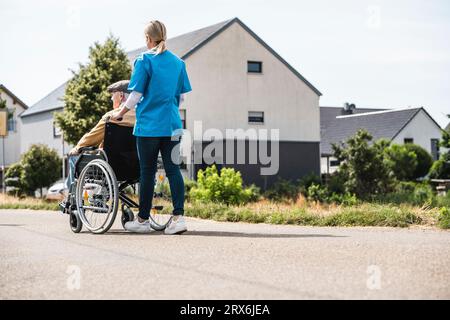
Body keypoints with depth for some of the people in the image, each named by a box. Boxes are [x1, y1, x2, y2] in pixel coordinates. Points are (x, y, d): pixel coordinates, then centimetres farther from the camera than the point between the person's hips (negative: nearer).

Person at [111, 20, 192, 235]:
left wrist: (120, 113, 8)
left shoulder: (144, 61, -6)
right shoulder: (178, 62, 9)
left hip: (148, 126, -4)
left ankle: (143, 220, 13)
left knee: (147, 172, 4)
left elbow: (136, 95, -6)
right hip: (172, 126, 4)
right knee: (173, 169, 2)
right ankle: (178, 217, -8)